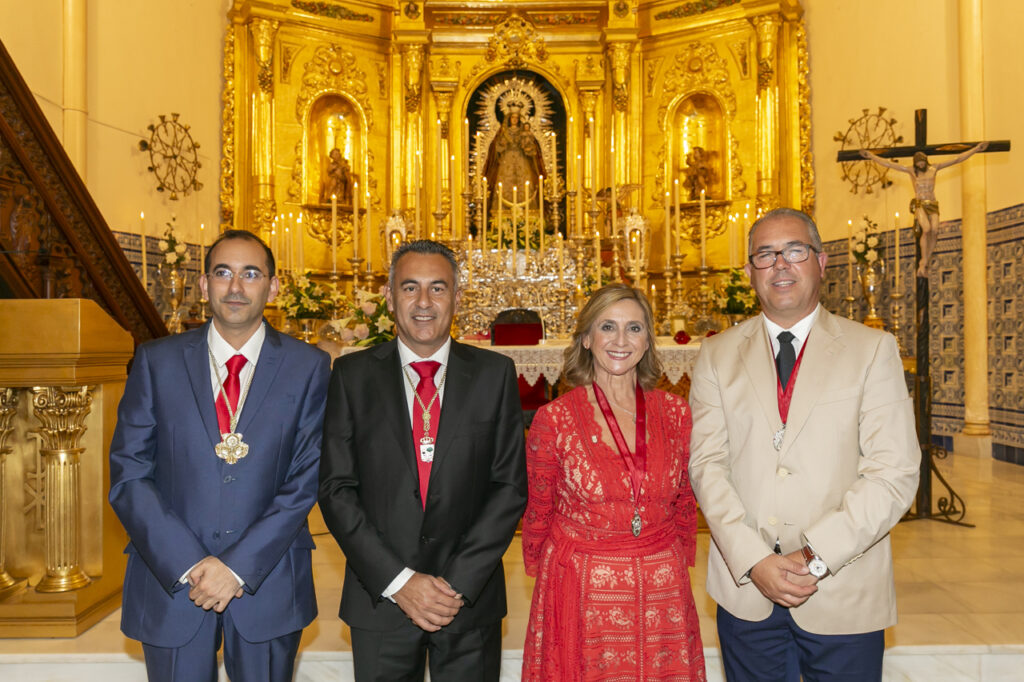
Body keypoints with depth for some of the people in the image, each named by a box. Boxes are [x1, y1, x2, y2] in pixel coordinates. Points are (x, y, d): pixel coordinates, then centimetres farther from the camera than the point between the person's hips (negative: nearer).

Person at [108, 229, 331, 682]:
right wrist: (189, 565, -12)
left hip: (267, 582, 0)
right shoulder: (156, 361, 0)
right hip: (171, 578, 1)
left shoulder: (308, 367, -3)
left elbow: (306, 479, -6)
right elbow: (128, 476, -3)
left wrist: (239, 567, -13)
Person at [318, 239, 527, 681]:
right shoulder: (353, 374, -1)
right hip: (380, 599, 0)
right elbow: (336, 488, -4)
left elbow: (510, 485, -3)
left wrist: (459, 582, -10)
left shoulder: (494, 373, -1)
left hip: (471, 596, 0)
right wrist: (398, 581, -11)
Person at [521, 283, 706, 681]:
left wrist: (677, 567, 13)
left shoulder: (675, 413, 0)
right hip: (582, 597, -2)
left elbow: (684, 503, 11)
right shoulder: (555, 419, -9)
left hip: (662, 596, 3)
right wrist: (544, 574, 10)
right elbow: (538, 513, 2)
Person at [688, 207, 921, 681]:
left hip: (843, 597, -1)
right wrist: (754, 561, -13)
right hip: (745, 590, 1)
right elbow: (707, 463, -2)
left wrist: (817, 556, -15)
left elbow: (894, 472, -7)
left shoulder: (873, 349, 0)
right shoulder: (718, 354, 5)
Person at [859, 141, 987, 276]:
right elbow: (888, 164, 7)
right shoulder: (911, 171, 8)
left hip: (933, 205, 3)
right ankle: (923, 263, -22)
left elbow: (957, 159, 16)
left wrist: (976, 149, 17)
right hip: (919, 205, -2)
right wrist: (871, 156, 5)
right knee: (926, 229, -27)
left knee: (934, 231, -20)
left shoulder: (934, 169, 13)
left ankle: (923, 264, -14)